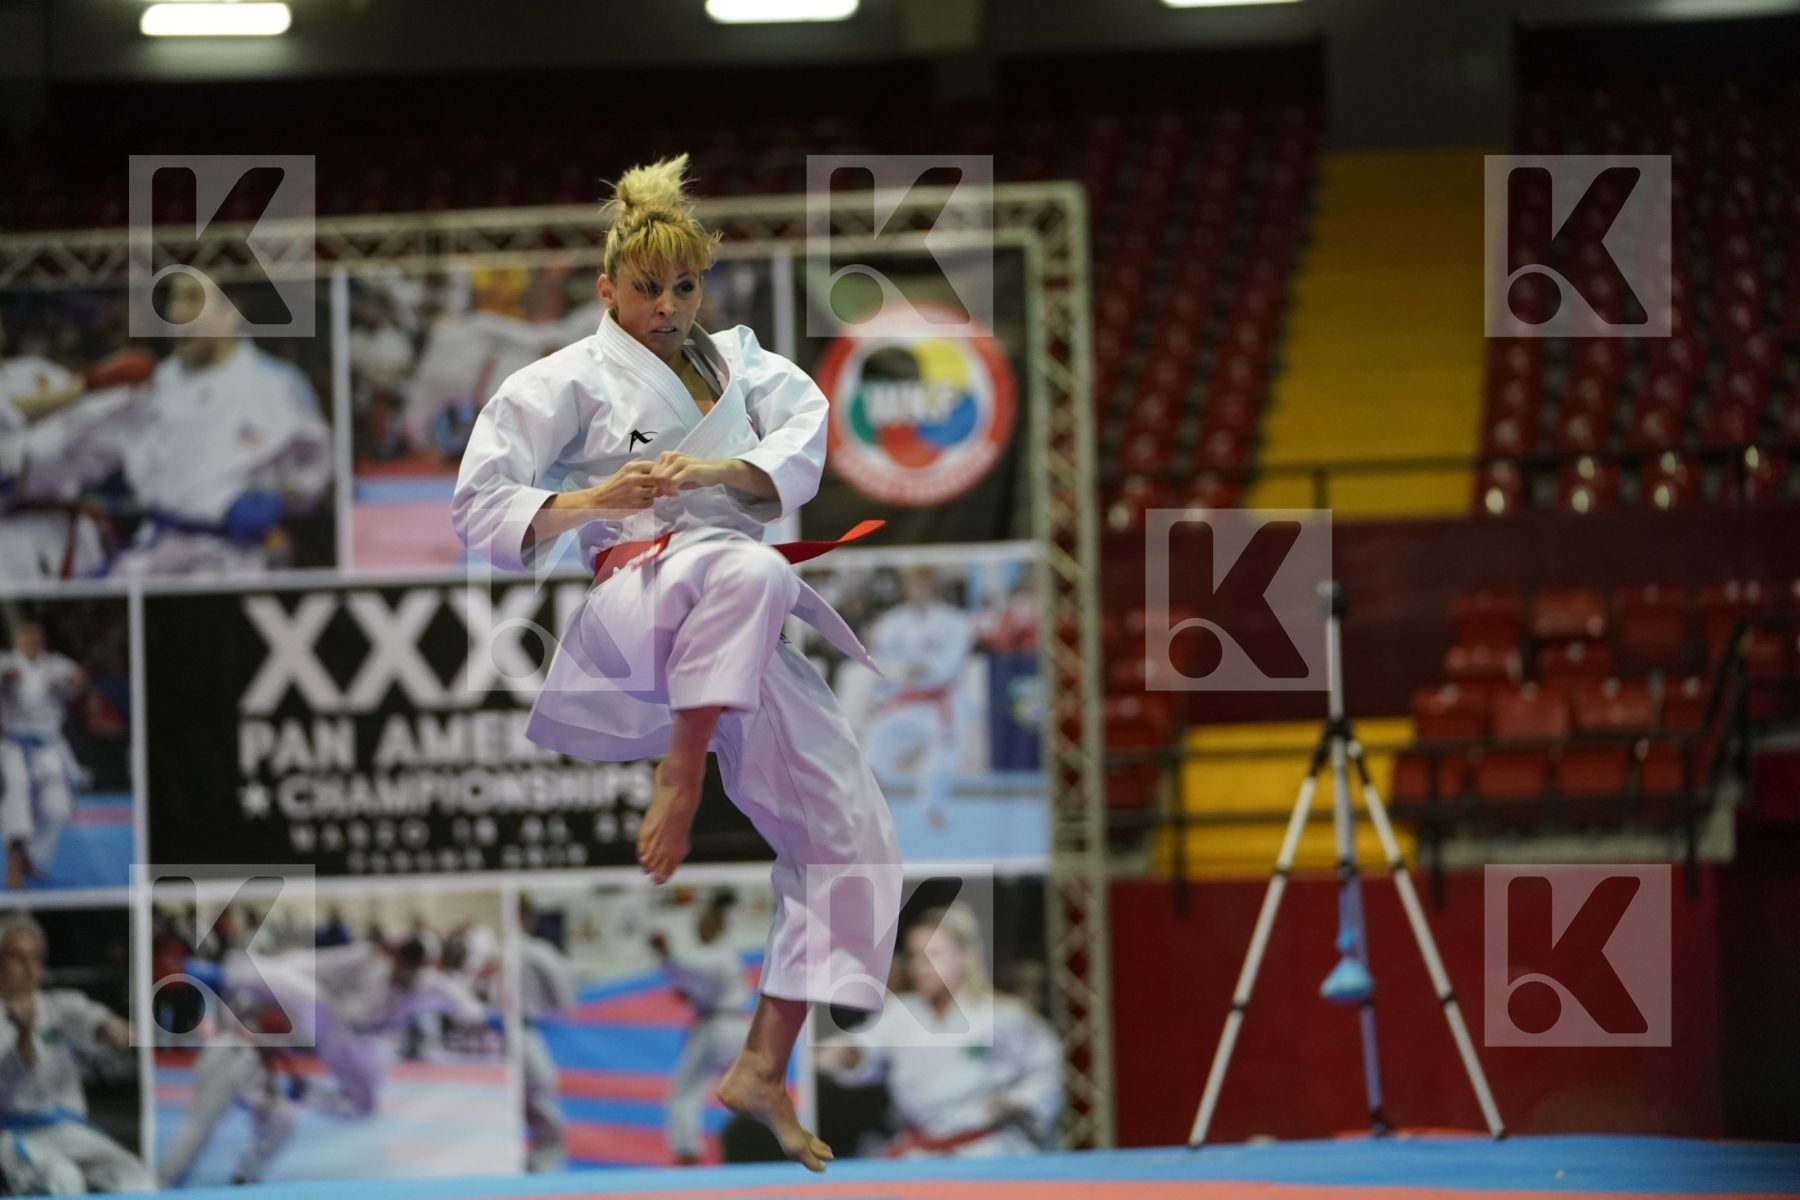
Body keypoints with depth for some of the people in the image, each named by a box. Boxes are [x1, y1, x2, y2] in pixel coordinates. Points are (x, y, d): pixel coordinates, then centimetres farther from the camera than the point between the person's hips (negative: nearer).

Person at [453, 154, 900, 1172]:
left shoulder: (736, 361, 21)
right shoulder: (569, 382, 7)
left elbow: (804, 441, 3)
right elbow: (481, 508, 0)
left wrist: (719, 470, -17)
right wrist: (592, 501, -17)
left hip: (748, 649, 6)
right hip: (638, 608, -6)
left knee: (853, 838, 0)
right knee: (746, 572, -43)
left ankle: (763, 1072, 4)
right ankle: (679, 780, -34)